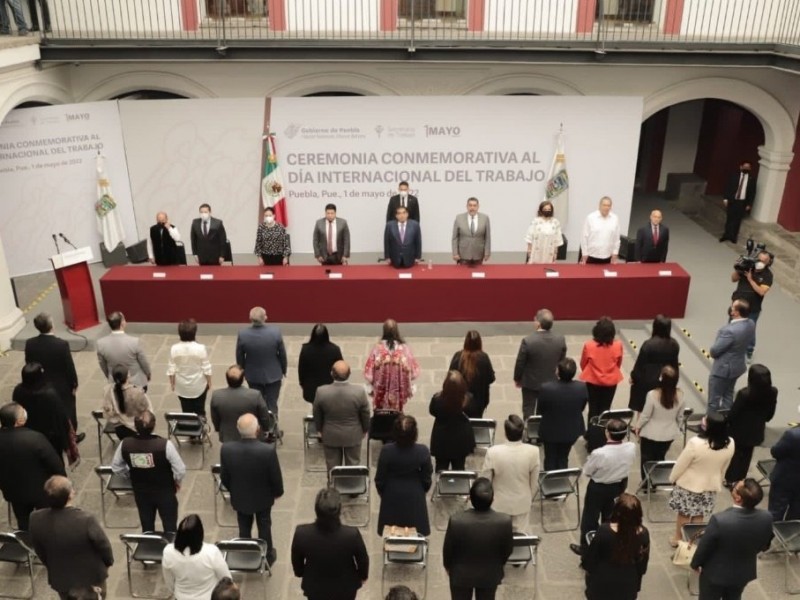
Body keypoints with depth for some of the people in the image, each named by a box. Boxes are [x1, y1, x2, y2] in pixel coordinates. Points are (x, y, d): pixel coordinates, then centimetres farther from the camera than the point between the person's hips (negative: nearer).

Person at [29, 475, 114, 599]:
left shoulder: (36, 519, -22)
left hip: (60, 578, 4)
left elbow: (40, 551, -4)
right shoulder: (86, 520, -35)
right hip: (91, 576, -3)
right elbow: (103, 545, -17)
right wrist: (109, 562, 5)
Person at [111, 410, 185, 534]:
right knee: (170, 528, 15)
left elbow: (116, 467, 0)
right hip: (165, 492, -3)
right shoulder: (165, 444, -30)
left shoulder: (125, 444, -19)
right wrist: (177, 481, 1)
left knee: (147, 528, 22)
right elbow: (180, 470, -21)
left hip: (140, 493, 3)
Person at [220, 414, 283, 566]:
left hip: (239, 498, 1)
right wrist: (278, 491, 4)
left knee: (244, 529, 26)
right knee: (264, 527, 24)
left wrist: (233, 490, 11)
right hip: (263, 498, -1)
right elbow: (276, 476, -18)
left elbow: (224, 476, -10)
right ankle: (267, 557, 44)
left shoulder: (226, 449, -26)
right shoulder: (268, 450, -34)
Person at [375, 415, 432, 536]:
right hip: (415, 499, 0)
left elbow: (380, 479, -10)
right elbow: (426, 479, -7)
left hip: (392, 498, 0)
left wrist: (381, 492, 11)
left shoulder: (387, 450, -22)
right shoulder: (423, 451, -20)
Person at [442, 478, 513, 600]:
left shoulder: (456, 520, -32)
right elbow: (508, 549, -10)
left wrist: (448, 566, 8)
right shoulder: (504, 521, -29)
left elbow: (448, 549, -15)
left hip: (461, 574, -1)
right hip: (490, 575, 1)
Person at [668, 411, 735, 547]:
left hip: (688, 485, -3)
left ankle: (678, 539, 36)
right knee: (698, 516, 21)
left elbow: (681, 464, -18)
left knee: (683, 514, 18)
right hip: (710, 486, 4)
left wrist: (672, 478, 0)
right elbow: (724, 467, 0)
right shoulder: (730, 444, -18)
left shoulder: (695, 443, -33)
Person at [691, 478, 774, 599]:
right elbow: (764, 547, -4)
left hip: (715, 573, -4)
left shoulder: (720, 520, -38)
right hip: (743, 573, 4)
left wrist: (695, 564, 0)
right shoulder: (766, 518, -25)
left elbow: (704, 547, -21)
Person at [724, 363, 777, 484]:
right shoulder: (773, 392, -17)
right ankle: (740, 479, 39)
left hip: (739, 431, -4)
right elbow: (770, 413, -1)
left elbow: (733, 413, -19)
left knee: (735, 454, 19)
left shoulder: (744, 393, -31)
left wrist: (727, 422, 2)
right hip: (756, 431, 4)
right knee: (746, 455, 23)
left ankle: (731, 479, 33)